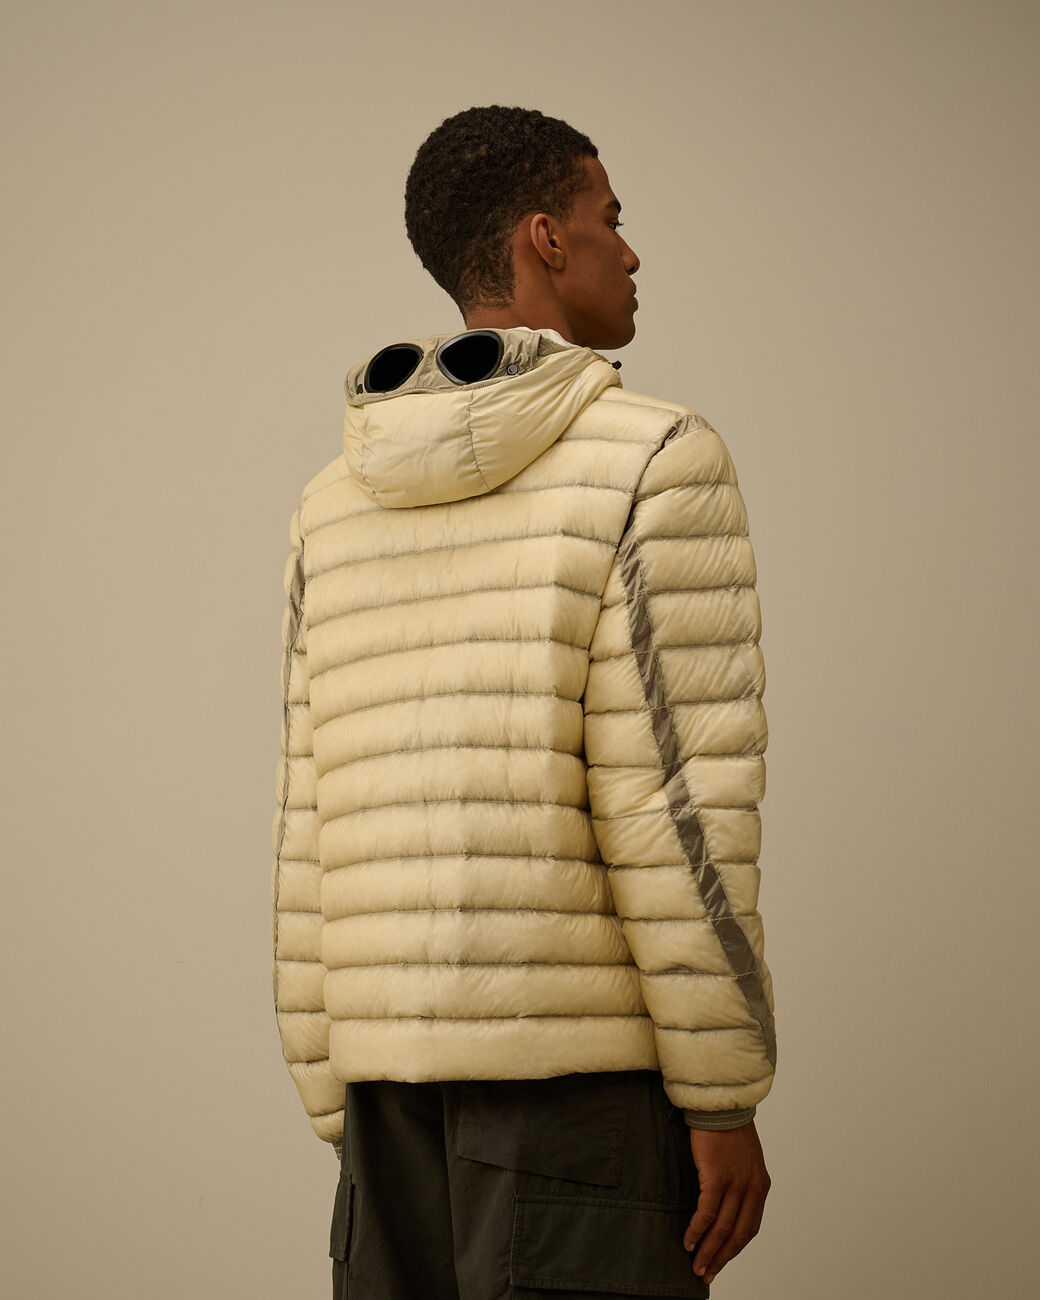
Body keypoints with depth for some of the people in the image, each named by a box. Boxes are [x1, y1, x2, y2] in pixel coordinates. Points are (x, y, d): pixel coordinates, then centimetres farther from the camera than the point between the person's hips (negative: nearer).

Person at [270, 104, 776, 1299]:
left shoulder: (340, 506, 12)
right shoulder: (656, 462, -8)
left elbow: (314, 842, 10)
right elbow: (675, 808, -15)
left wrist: (348, 1125, 14)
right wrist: (724, 1102, -9)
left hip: (400, 1058, 6)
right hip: (588, 1055, -6)